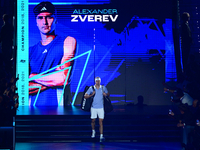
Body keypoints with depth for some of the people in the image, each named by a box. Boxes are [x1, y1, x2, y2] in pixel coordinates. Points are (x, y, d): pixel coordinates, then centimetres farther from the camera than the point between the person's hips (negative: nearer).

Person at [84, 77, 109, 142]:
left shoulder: (103, 88, 1)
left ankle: (101, 136, -10)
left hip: (101, 107, 0)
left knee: (101, 122, -7)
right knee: (93, 120, 11)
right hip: (93, 107, 0)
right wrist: (91, 95, -19)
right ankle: (93, 131, 39)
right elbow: (85, 96, -2)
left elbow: (108, 94, 15)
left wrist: (106, 94, -8)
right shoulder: (91, 88, -2)